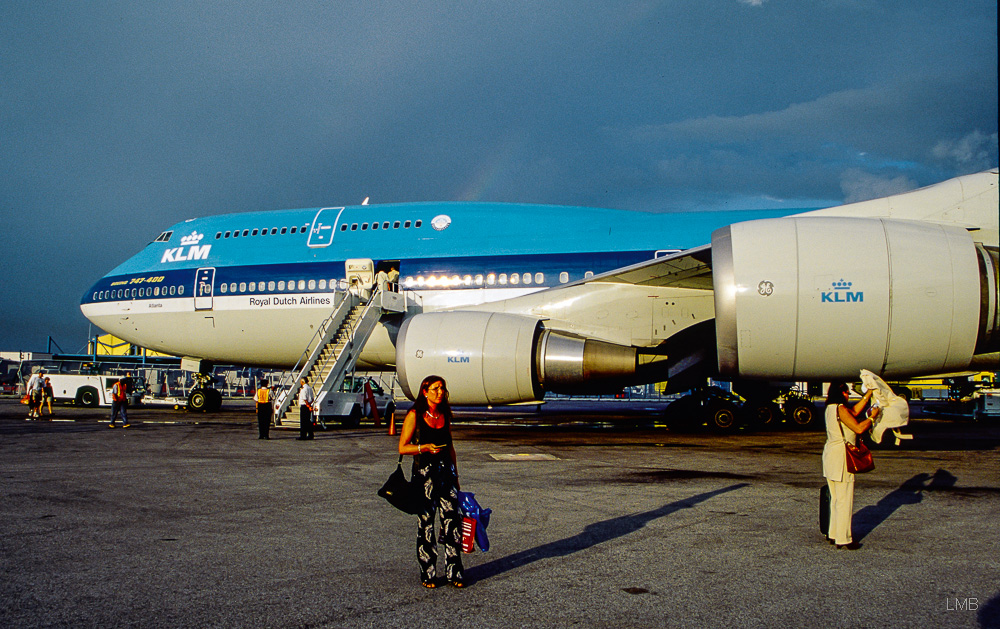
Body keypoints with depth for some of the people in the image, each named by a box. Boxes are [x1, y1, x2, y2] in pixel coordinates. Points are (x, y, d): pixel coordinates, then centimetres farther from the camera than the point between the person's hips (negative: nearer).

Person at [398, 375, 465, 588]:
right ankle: (427, 573, 14)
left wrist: (455, 475, 18)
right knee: (426, 523, 2)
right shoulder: (415, 416, -4)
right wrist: (425, 447, -19)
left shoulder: (445, 415, 11)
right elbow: (403, 447, -4)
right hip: (424, 473, -4)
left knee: (452, 520, -1)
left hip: (446, 472, 4)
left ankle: (454, 572, 7)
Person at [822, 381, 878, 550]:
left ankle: (833, 534, 23)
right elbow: (859, 428, -21)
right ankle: (843, 539, 1)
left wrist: (868, 394, 21)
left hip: (830, 453, 10)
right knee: (844, 500, -3)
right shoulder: (840, 409, -17)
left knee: (835, 498, 17)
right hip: (841, 455, -10)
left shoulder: (830, 408, 11)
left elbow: (854, 411, 20)